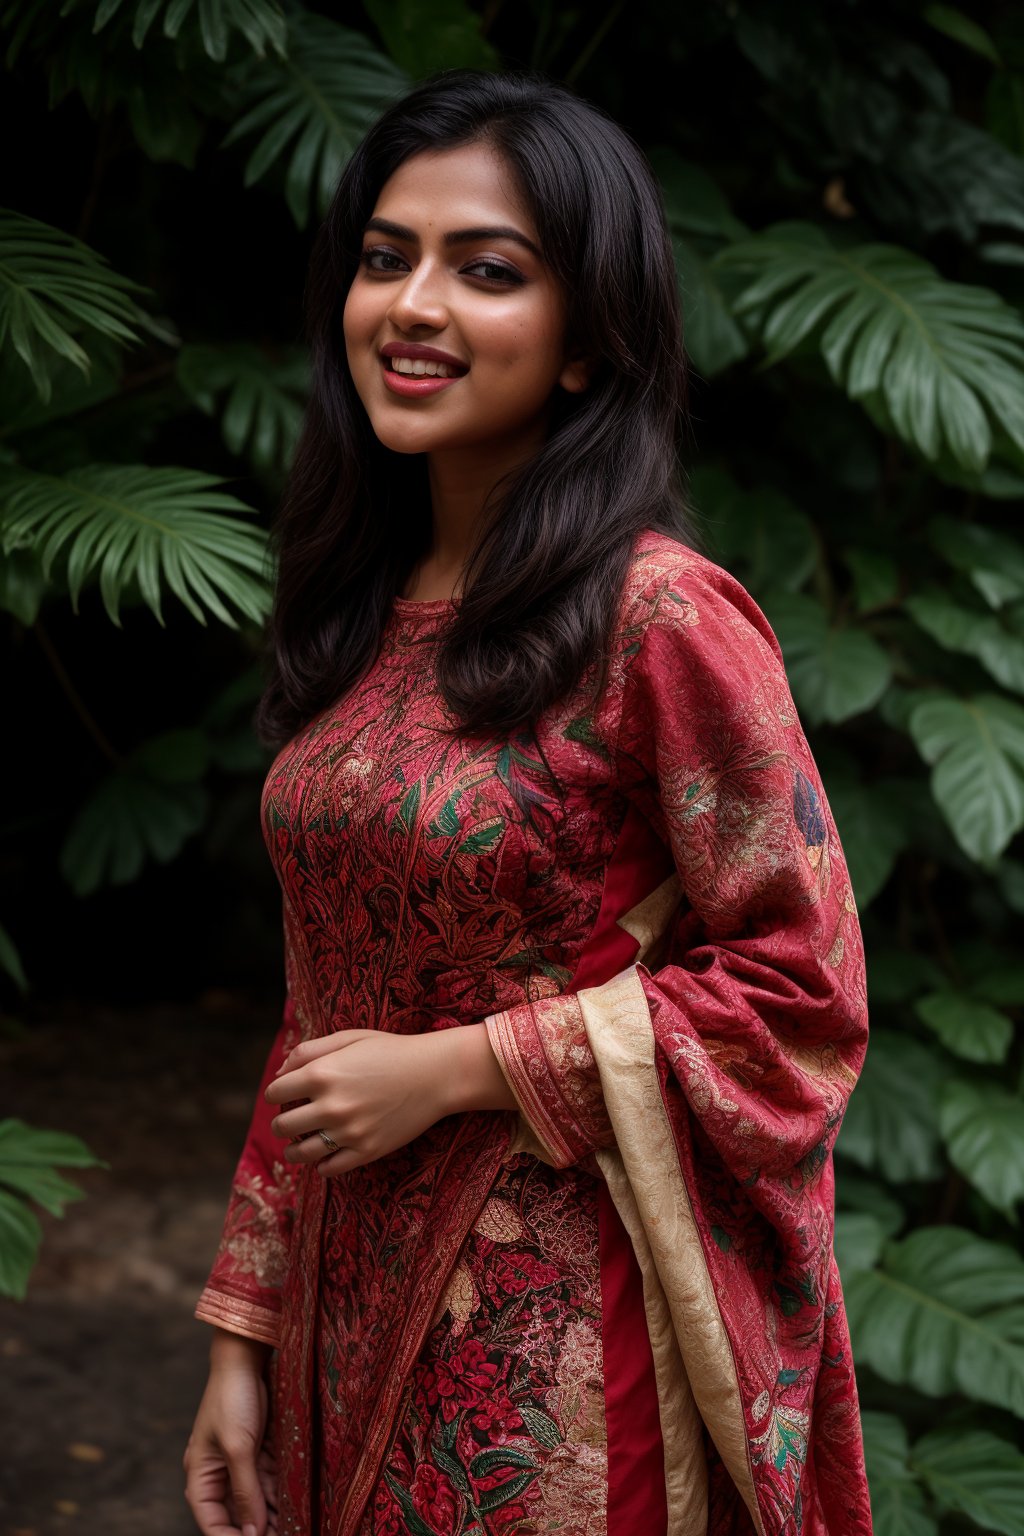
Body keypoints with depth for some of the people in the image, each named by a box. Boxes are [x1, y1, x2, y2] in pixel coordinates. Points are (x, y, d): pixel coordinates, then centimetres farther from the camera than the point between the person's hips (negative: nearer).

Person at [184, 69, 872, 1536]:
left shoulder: (663, 617, -15)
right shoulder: (365, 613, 5)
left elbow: (798, 993, -14)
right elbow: (322, 1013, 9)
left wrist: (451, 1069, -16)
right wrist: (246, 1336, 8)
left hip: (561, 1342, -6)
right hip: (355, 1313, 6)